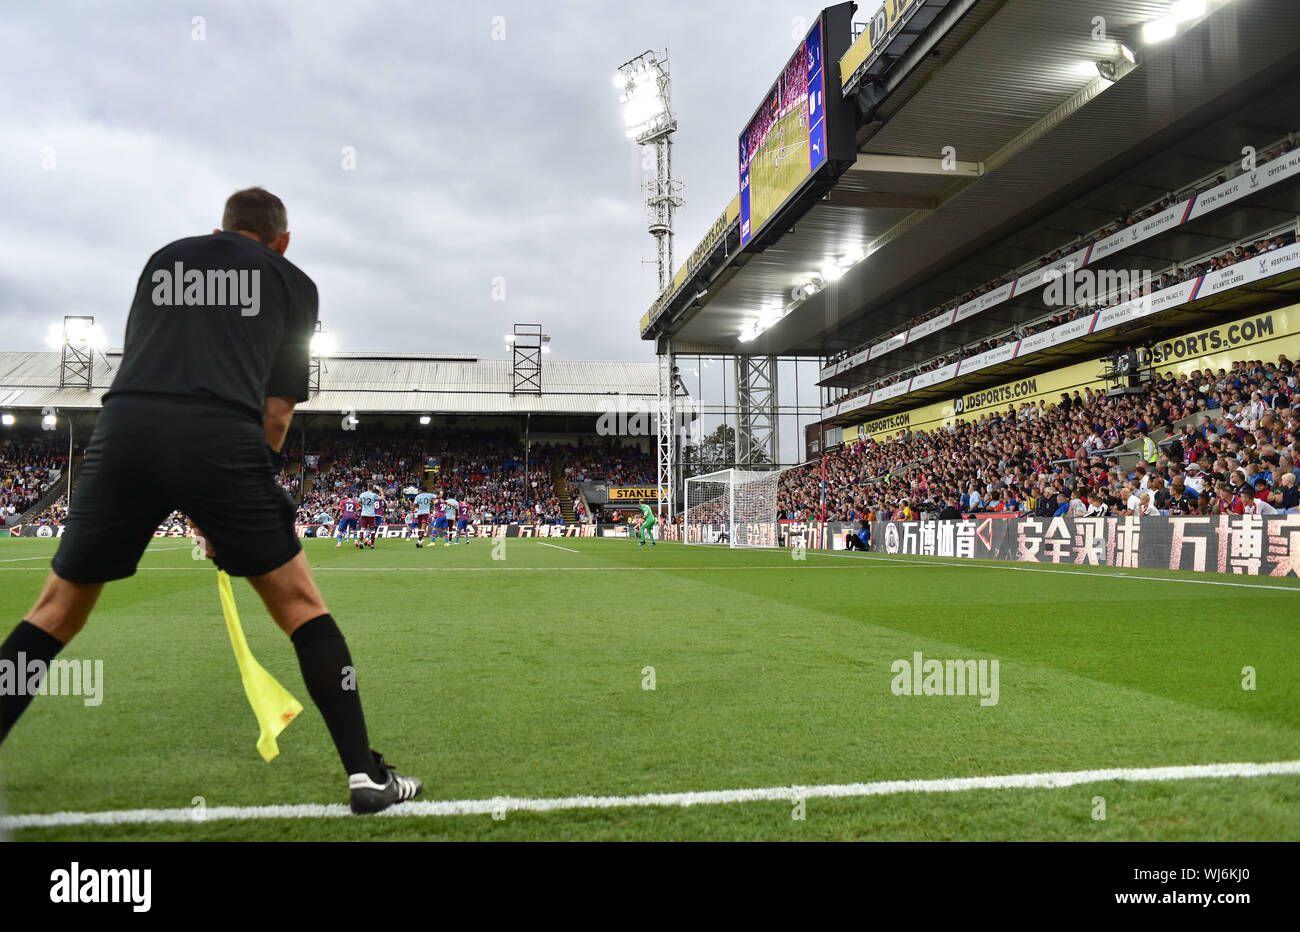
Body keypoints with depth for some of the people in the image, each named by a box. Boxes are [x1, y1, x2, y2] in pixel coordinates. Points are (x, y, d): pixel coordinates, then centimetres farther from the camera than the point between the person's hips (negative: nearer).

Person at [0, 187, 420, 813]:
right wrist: (232, 512, 21)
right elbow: (278, 410, 14)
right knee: (300, 604, 10)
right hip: (222, 435, -2)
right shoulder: (294, 283, 22)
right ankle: (365, 775, 10)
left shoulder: (164, 258, 29)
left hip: (125, 425, 3)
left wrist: (189, 506, 33)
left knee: (58, 609, 19)